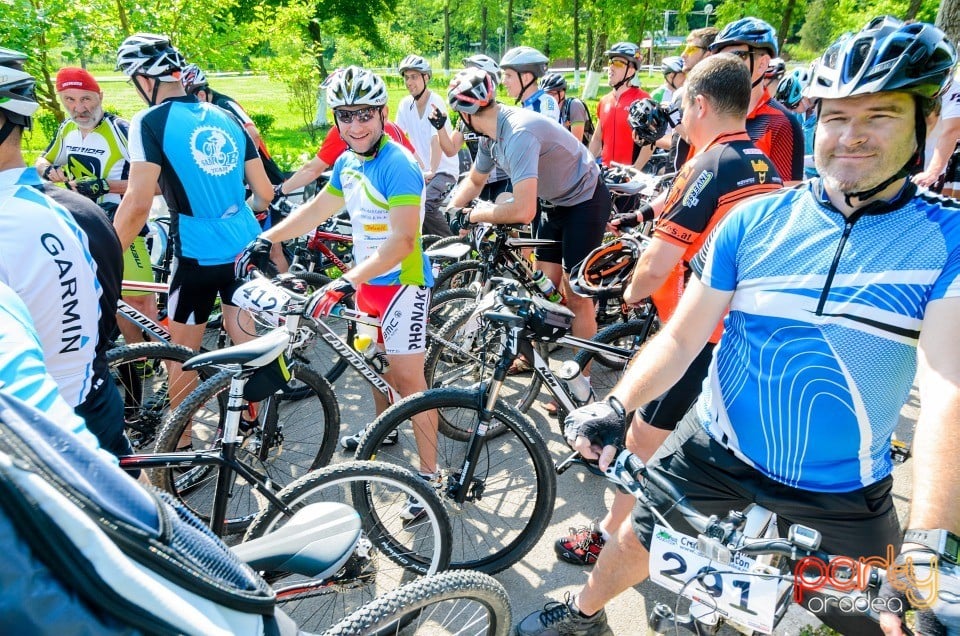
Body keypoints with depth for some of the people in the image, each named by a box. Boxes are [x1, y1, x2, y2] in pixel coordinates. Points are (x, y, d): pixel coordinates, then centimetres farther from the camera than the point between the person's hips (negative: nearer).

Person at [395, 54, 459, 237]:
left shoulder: (435, 102, -14)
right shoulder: (405, 104, 3)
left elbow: (437, 139, -23)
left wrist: (432, 171, -32)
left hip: (444, 169, -7)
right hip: (422, 169, 7)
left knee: (426, 205, -27)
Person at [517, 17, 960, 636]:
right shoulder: (755, 220, -7)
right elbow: (681, 337, -8)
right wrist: (614, 406, -24)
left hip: (844, 497, 0)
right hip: (714, 455, 1)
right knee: (637, 539, 15)